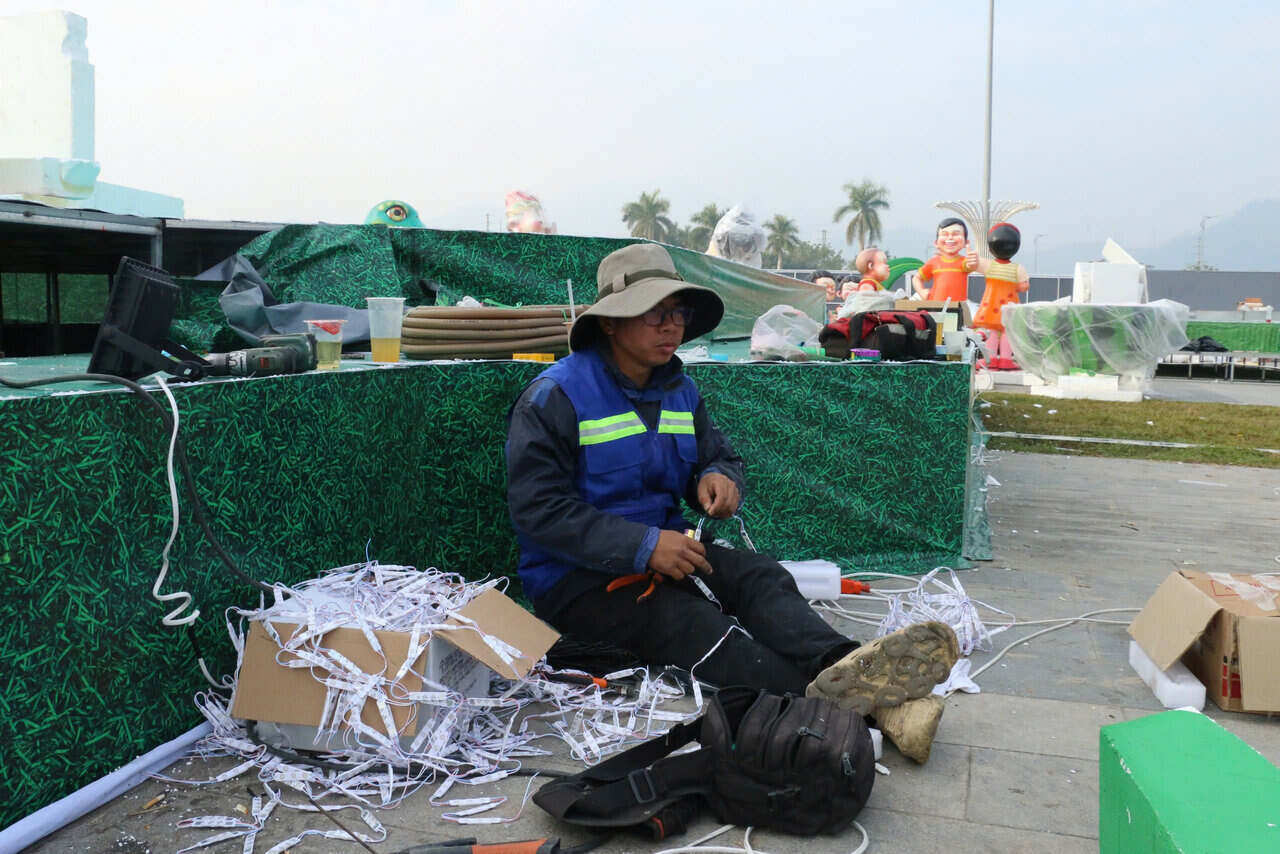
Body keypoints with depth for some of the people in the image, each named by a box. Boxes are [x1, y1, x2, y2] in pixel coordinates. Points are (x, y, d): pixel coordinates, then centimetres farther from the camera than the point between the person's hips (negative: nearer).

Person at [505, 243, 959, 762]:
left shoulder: (679, 389, 12)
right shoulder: (554, 397, -11)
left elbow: (719, 457, 20)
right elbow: (538, 510, -18)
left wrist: (719, 480, -9)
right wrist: (643, 546, -26)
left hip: (663, 552, 6)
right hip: (577, 580, -6)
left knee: (759, 576, -22)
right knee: (693, 624, -32)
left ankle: (842, 667, -50)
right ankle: (831, 705, -52)